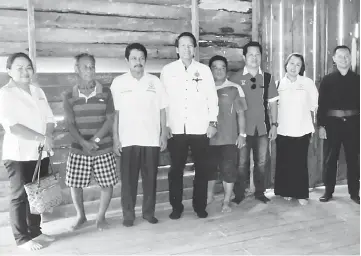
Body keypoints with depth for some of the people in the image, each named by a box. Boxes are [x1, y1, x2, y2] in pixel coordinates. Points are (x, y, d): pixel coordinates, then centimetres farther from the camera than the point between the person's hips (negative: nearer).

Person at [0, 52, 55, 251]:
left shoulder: (38, 91, 11)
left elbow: (49, 119, 10)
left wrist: (48, 137, -10)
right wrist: (42, 138, -22)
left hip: (40, 152, 6)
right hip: (18, 154, -6)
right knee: (20, 196, 4)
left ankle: (35, 231, 26)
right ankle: (22, 238, 14)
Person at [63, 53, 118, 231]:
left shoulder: (105, 92, 1)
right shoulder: (69, 97, 2)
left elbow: (109, 120, -4)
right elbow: (70, 124, -2)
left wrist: (95, 140, -15)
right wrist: (84, 142, -18)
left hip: (103, 149, 0)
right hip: (78, 149, 1)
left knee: (107, 184, 2)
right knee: (75, 184, 6)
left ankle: (101, 216, 23)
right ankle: (80, 216, 28)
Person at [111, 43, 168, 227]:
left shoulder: (155, 81, 3)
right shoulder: (118, 82, 0)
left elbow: (162, 110, 6)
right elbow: (115, 113, 0)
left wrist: (164, 134, 2)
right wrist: (115, 138, -3)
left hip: (152, 139, 1)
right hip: (128, 140, -1)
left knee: (150, 178, 8)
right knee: (128, 179, 4)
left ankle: (149, 212, 22)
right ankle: (128, 214, 17)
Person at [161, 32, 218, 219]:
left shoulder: (204, 70, 6)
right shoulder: (167, 70, 5)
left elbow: (212, 97, 6)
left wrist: (213, 122, 0)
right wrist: (164, 125, -1)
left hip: (200, 128, 1)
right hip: (176, 128, 0)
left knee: (201, 168, 7)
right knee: (176, 169, 5)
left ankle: (200, 205, 20)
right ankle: (176, 206, 18)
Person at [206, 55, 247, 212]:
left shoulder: (234, 89, -1)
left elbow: (240, 113, 1)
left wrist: (242, 134, -5)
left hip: (229, 138, -2)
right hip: (209, 137, 2)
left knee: (228, 169, 2)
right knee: (209, 168, 13)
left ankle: (226, 201, 15)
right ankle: (209, 195, 33)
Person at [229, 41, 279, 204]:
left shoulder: (267, 78, 5)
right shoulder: (235, 78, -2)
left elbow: (273, 102, 8)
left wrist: (274, 124, 3)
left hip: (262, 127, 2)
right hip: (242, 128, -2)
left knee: (261, 162, 10)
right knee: (241, 162, 3)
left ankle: (260, 192, 25)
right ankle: (238, 194, 16)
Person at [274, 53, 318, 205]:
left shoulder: (308, 83, 2)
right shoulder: (279, 83, 4)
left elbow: (314, 106, 6)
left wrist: (312, 127, 4)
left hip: (302, 130, -1)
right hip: (282, 130, 1)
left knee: (300, 163, 0)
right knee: (284, 162, 6)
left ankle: (301, 194, 10)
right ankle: (286, 191, 20)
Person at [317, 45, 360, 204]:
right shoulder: (327, 80, 2)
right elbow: (321, 104, -1)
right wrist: (321, 125, -6)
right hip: (333, 123, -1)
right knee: (330, 158, 6)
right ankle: (328, 191, 17)